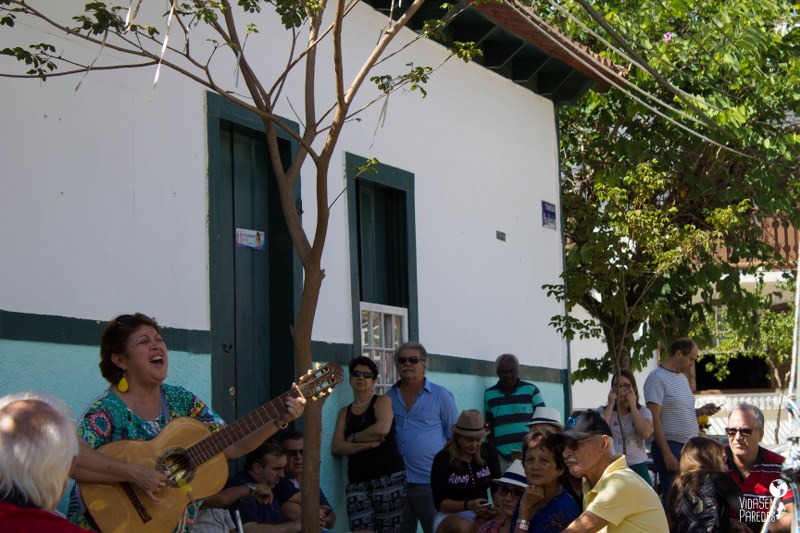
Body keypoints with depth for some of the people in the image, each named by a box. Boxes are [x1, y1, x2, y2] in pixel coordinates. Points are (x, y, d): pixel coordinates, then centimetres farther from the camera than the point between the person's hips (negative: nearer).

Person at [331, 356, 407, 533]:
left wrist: (353, 438, 2)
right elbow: (336, 447, 6)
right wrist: (367, 444, -7)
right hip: (357, 480, 3)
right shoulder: (345, 412, 20)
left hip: (389, 476, -3)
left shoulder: (382, 401, 9)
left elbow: (382, 429, -11)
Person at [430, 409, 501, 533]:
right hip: (451, 515, -3)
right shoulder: (443, 459, -8)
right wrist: (468, 505, -26)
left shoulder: (488, 452, 4)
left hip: (482, 515, 3)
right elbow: (439, 502, -9)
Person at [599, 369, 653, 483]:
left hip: (638, 468, 1)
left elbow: (646, 433, -12)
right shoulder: (602, 411, 7)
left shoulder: (643, 412, 9)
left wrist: (633, 406, -6)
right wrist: (610, 405, -8)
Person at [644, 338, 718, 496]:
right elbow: (654, 419, -15)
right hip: (670, 447, -8)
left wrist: (700, 411, 5)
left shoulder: (683, 378, 16)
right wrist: (666, 453, -18)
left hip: (691, 447, 8)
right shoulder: (657, 379, -10)